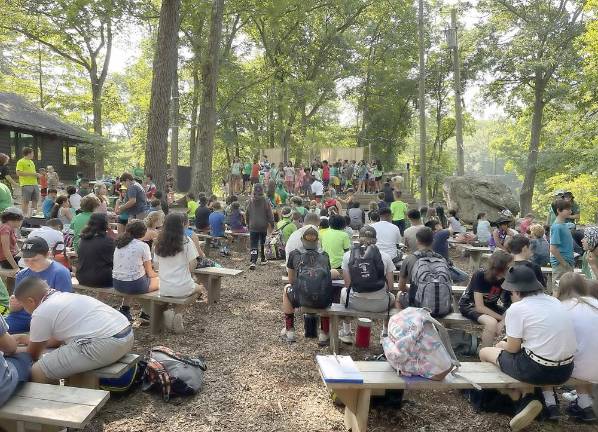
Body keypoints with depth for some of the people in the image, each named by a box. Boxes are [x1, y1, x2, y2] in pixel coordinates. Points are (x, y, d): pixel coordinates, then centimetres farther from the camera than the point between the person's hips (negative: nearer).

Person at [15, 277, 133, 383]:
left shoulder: (41, 313, -1)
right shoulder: (65, 296, 23)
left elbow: (33, 355, 14)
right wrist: (28, 340, 42)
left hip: (105, 346, -10)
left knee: (37, 373, -1)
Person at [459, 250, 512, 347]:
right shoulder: (480, 276, -27)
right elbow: (480, 307, -27)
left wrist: (502, 322, -31)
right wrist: (502, 318, -27)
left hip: (490, 306, 5)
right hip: (469, 305, -5)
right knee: (491, 322, -33)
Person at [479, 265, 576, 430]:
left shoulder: (517, 308, -13)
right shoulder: (555, 301, 7)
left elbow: (513, 348, -9)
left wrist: (502, 345, 14)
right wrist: (507, 344, 20)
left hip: (537, 371, -7)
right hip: (565, 371, 7)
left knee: (485, 352, 13)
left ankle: (523, 398, 3)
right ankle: (549, 401, 21)